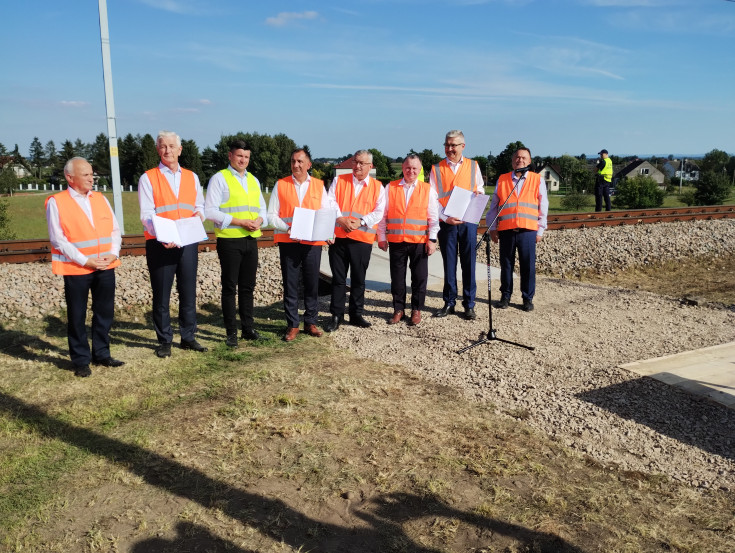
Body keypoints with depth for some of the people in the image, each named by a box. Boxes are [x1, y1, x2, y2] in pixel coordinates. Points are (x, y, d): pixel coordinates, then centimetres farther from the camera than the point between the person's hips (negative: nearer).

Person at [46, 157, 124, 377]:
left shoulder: (100, 199, 11)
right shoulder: (56, 202, -5)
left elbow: (114, 229, 11)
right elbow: (58, 239, -10)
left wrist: (114, 253, -6)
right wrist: (85, 261, -14)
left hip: (105, 267, 5)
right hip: (76, 269, -5)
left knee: (105, 312, 10)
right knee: (77, 316, 5)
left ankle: (101, 354, 24)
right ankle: (81, 360, 16)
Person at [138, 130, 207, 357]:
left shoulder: (191, 177, 13)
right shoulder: (148, 178, 0)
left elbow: (200, 205, 18)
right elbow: (146, 215, -8)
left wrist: (199, 214, -6)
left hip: (188, 243, 4)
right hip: (160, 244, -3)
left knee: (188, 292, 8)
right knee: (161, 295, 3)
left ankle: (188, 337, 20)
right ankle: (164, 341, 13)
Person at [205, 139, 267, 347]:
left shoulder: (253, 180, 16)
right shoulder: (219, 178, -3)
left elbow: (262, 209, 20)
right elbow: (210, 211, -11)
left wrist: (259, 220, -4)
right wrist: (240, 222, -17)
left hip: (251, 239, 6)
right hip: (229, 240, -6)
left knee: (248, 287, 12)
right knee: (229, 287, 0)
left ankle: (248, 328, 21)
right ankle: (231, 333, 7)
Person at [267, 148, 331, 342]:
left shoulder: (319, 185, 8)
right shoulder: (281, 185, 4)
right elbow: (272, 215, 1)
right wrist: (287, 228, -15)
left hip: (313, 241, 1)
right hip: (288, 242, -1)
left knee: (312, 283, 6)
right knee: (290, 284, 2)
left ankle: (310, 322, 19)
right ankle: (292, 325, 10)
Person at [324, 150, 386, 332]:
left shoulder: (377, 187, 7)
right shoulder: (339, 181, 9)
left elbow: (379, 212, 0)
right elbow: (330, 203, 0)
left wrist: (360, 221, -14)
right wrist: (341, 219, -15)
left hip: (362, 239, 0)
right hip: (338, 237, 0)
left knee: (358, 279, 8)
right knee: (338, 278, 4)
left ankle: (356, 314, 19)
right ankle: (336, 315, 12)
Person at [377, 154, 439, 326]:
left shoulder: (427, 189, 5)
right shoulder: (391, 188, 5)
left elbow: (433, 217, 4)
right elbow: (382, 214, 7)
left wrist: (432, 239, -2)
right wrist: (381, 237, 3)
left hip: (419, 241, -1)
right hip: (396, 241, 1)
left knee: (419, 277, 4)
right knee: (397, 277, 7)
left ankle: (416, 310, 17)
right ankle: (398, 310, 19)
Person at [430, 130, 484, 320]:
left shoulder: (473, 166, 10)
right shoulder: (437, 169, 6)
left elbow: (480, 188, 19)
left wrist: (479, 193, -6)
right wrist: (445, 217, -14)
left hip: (468, 221, 0)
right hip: (446, 222, 0)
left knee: (469, 263, 1)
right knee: (449, 264, 5)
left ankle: (469, 305, 9)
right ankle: (449, 303, 15)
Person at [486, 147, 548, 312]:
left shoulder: (537, 180, 8)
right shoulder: (502, 180, 11)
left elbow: (543, 207, 9)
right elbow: (493, 206, 13)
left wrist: (540, 230, 4)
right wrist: (492, 228, 7)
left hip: (528, 230, -1)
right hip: (506, 230, 1)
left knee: (528, 266, 1)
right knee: (506, 265, 7)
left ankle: (528, 298, 13)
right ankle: (505, 296, 19)